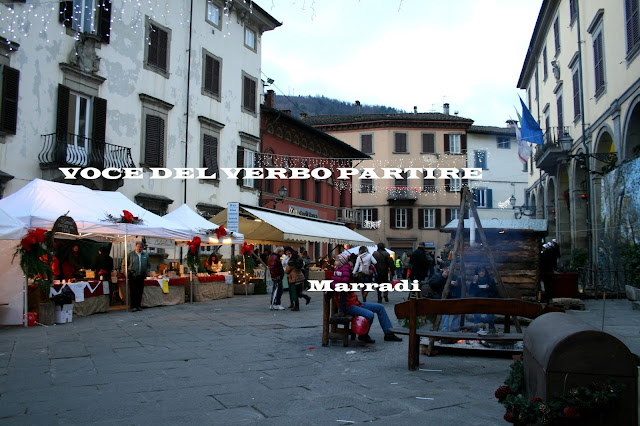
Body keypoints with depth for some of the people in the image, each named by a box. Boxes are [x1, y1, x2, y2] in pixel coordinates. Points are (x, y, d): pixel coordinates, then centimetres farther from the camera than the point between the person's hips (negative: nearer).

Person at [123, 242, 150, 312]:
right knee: (133, 291, -5)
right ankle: (133, 306, 0)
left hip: (141, 276, 3)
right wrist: (128, 271, -5)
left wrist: (146, 272, 4)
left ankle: (139, 305, 14)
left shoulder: (145, 255, 11)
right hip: (133, 276, -3)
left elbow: (148, 266, 19)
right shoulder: (131, 254, 2)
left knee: (140, 291, 5)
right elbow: (124, 264, 5)